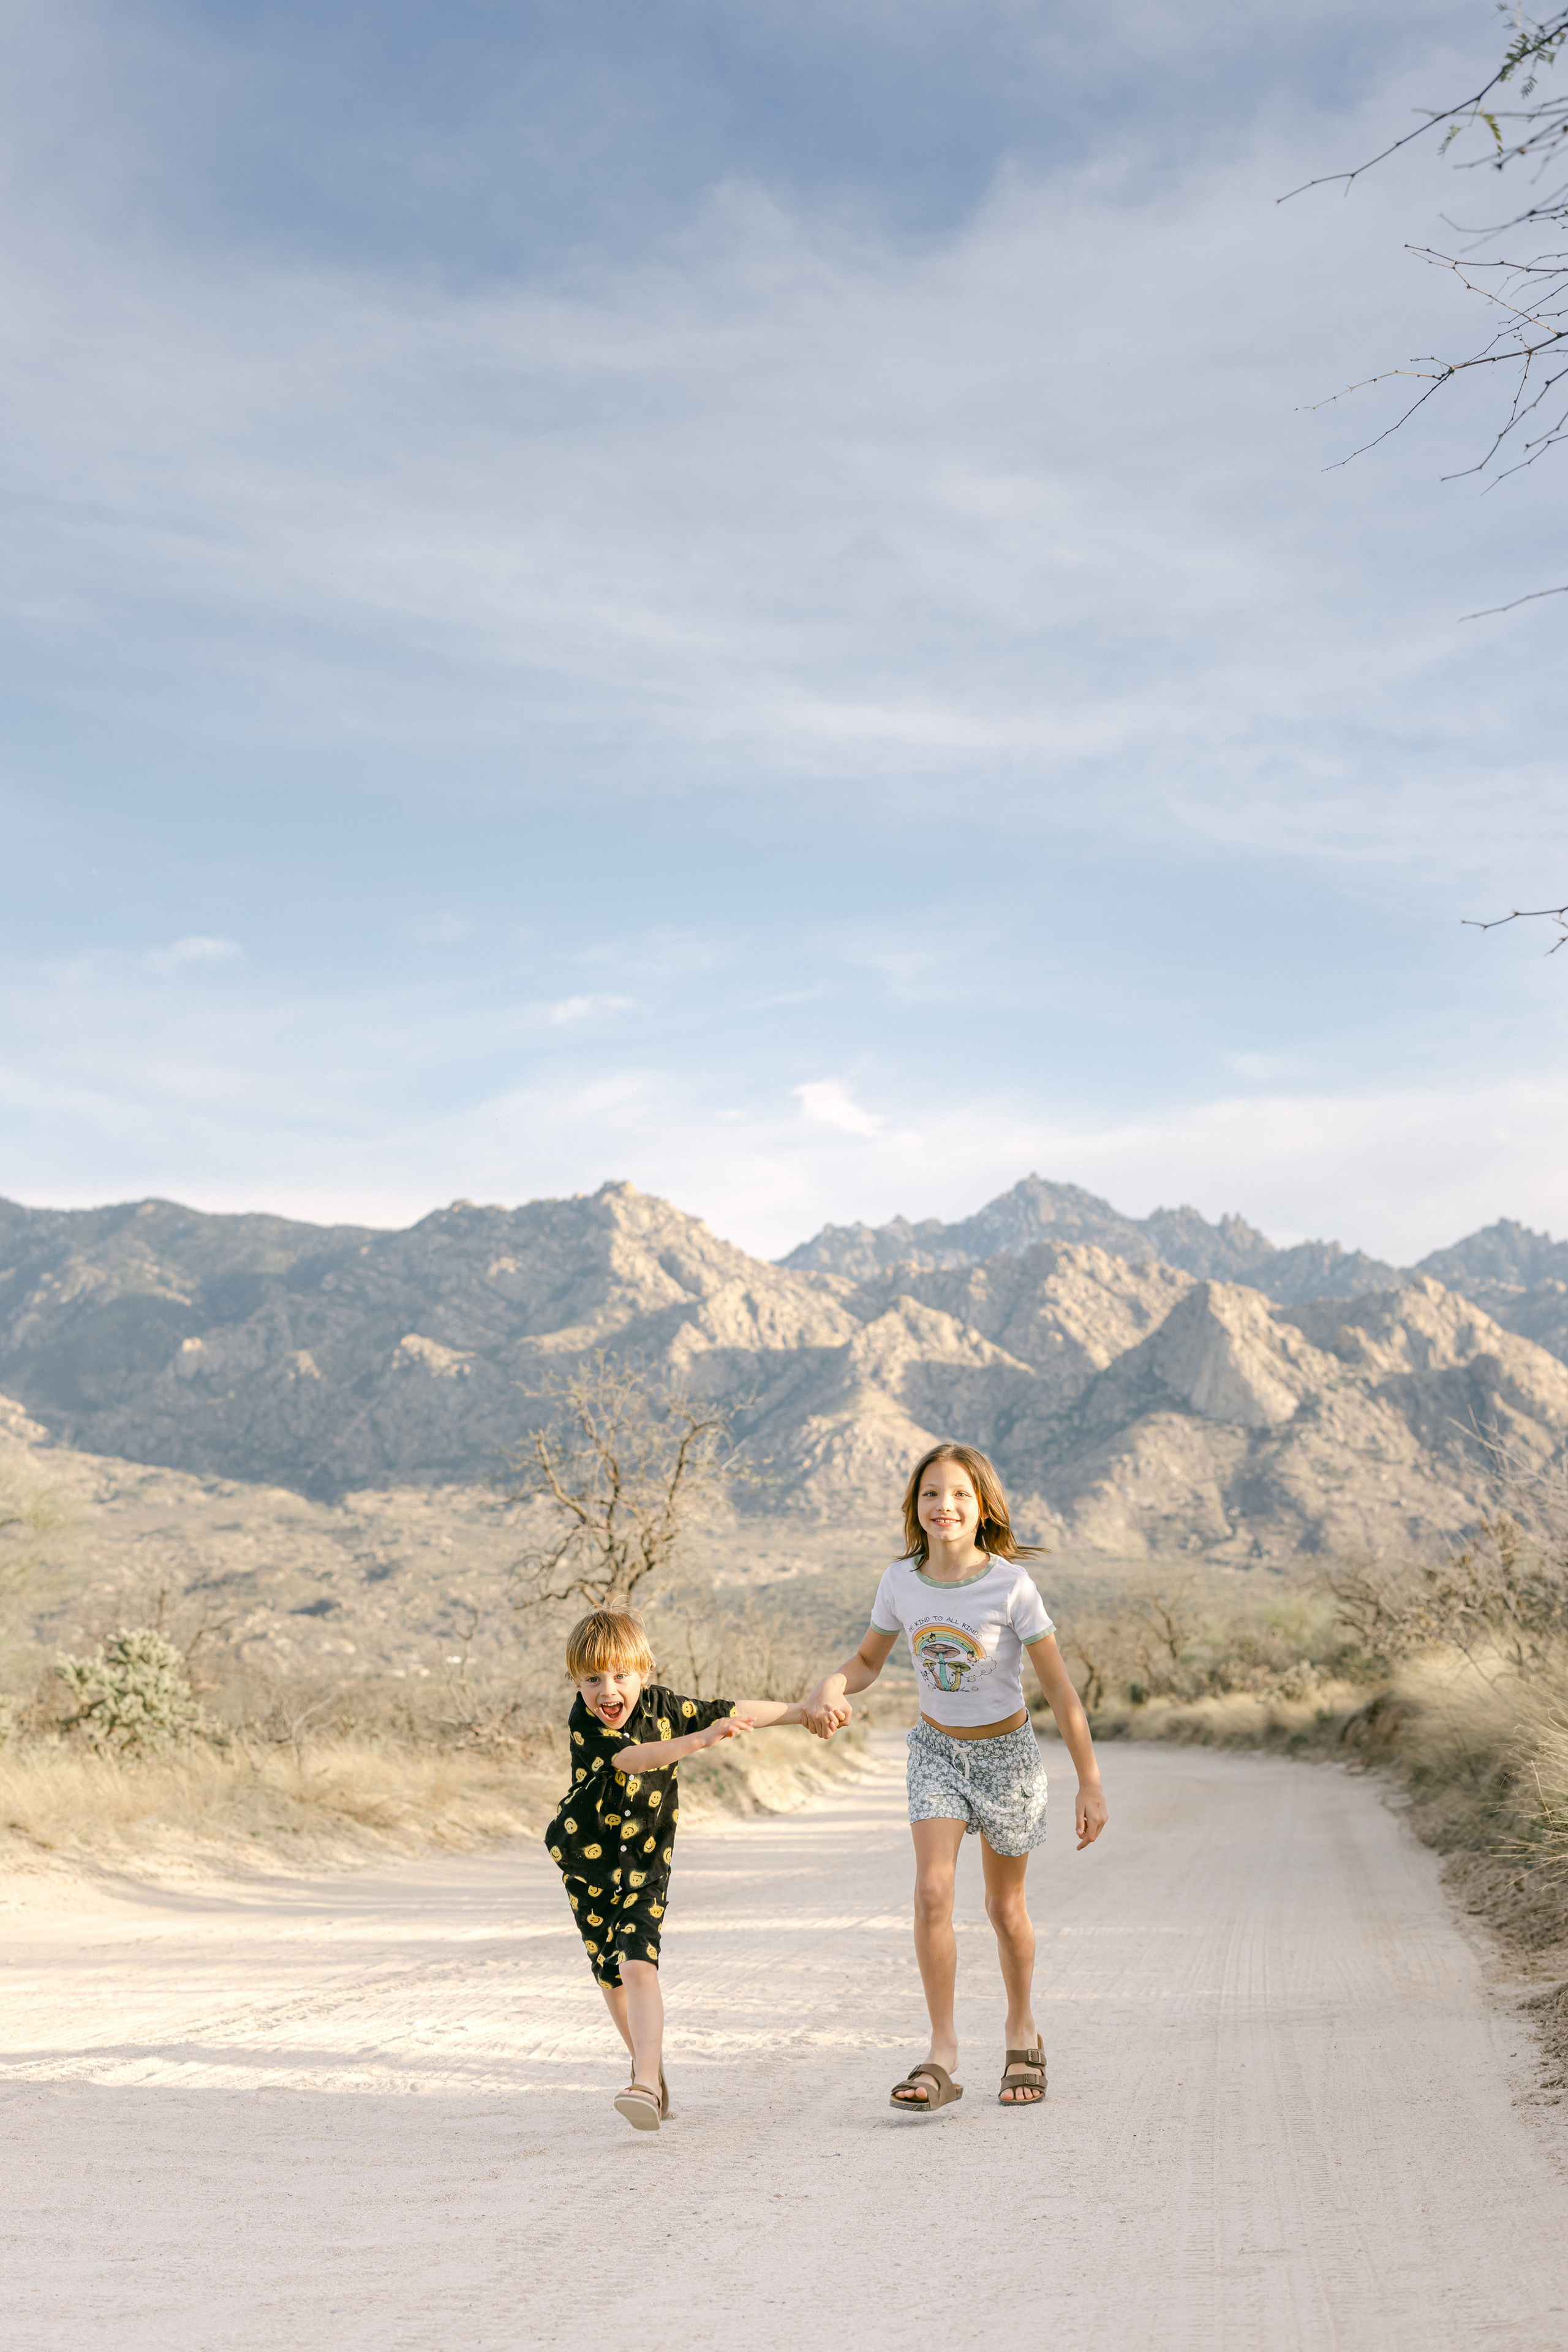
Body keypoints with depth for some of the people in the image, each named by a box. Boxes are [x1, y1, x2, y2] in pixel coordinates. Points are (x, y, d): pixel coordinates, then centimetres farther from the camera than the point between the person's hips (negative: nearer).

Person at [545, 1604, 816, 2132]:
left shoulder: (661, 1706, -11)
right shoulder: (584, 1723, -21)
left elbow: (731, 1711, 0)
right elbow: (631, 1757, -38)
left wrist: (802, 1712, 2)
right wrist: (700, 1740, -51)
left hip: (645, 1867, 0)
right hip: (587, 1864, 1)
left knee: (637, 1966, -20)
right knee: (611, 1976, 14)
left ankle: (646, 2084, -23)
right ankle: (650, 2063, 36)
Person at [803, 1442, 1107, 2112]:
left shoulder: (1011, 1587, -22)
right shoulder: (901, 1582, -11)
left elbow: (1060, 1690, -15)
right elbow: (869, 1660, 4)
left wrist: (1090, 1784, -13)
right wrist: (831, 1686, -19)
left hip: (1006, 1754, -2)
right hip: (936, 1749, 2)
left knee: (1005, 1907, 12)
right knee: (932, 1893, -15)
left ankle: (1022, 2032, 36)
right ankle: (941, 2051, -5)